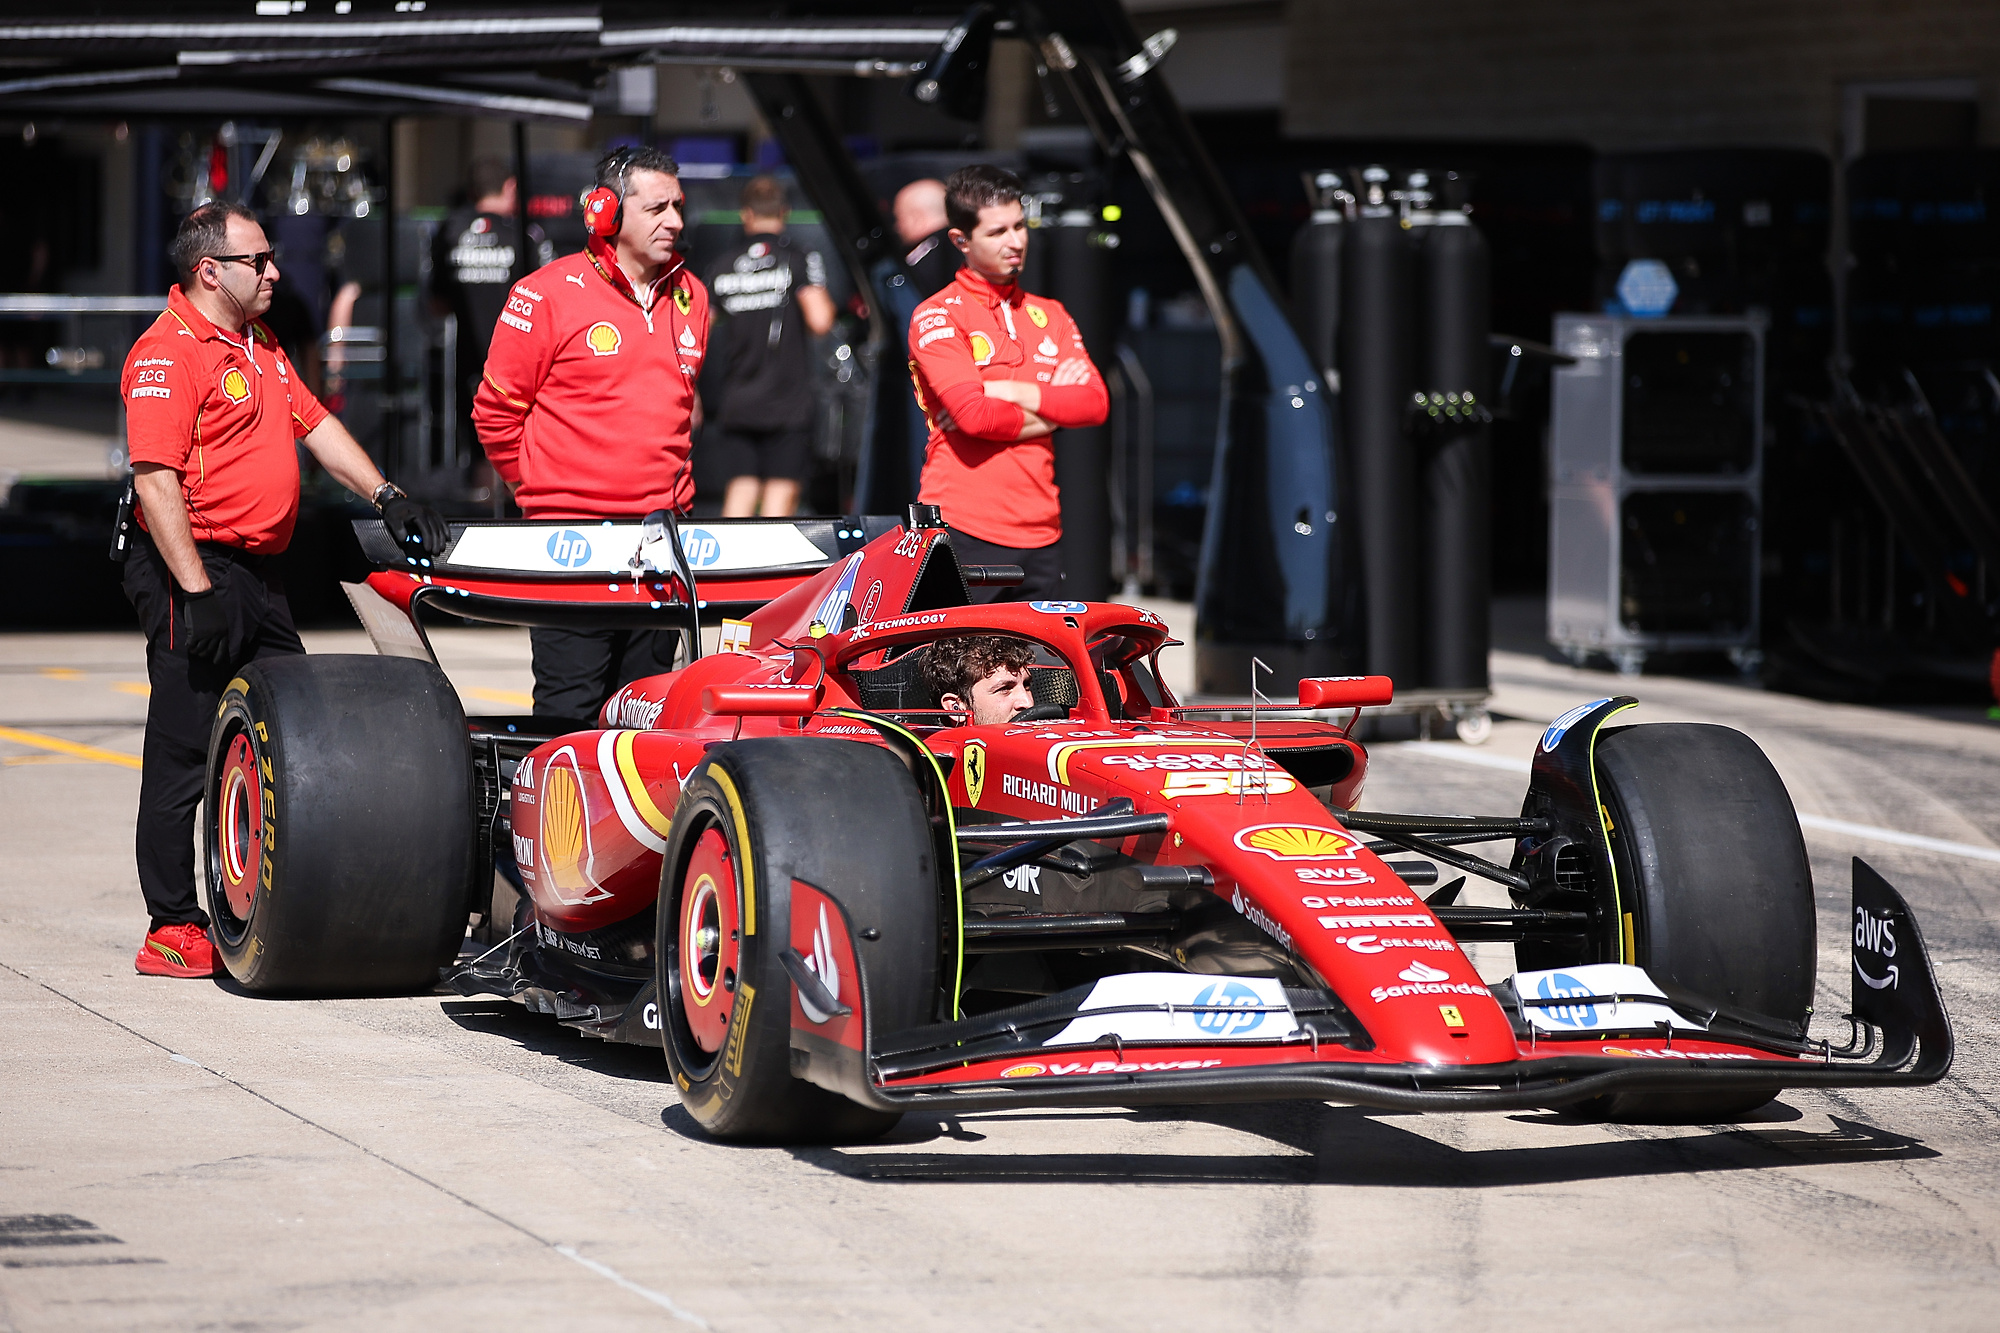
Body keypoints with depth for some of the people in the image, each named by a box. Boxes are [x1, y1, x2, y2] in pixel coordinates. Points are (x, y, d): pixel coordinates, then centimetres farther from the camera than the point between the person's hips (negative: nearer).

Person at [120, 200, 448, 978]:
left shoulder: (260, 349, 17)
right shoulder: (169, 352, -14)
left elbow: (315, 425, 25)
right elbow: (156, 480, -20)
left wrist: (386, 497, 13)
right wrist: (196, 591, -24)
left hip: (256, 576, 10)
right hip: (193, 572, -10)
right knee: (184, 754, -5)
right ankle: (172, 930, -1)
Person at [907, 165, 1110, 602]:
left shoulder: (1049, 315, 17)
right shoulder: (937, 316, -3)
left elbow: (1094, 402, 4)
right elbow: (973, 414, -16)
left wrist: (1011, 392, -8)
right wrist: (1042, 417, -1)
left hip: (1040, 533, 6)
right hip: (964, 533, -6)